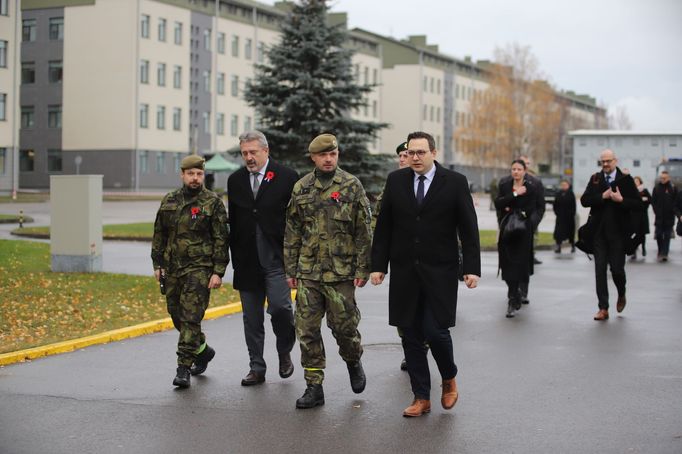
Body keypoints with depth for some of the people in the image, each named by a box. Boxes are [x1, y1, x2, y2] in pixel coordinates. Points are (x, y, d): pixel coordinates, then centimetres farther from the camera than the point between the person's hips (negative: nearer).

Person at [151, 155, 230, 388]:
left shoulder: (213, 203, -4)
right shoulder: (169, 202, 10)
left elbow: (221, 240, -7)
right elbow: (159, 235, 17)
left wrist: (218, 272, -12)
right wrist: (158, 264, 11)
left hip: (199, 270, -5)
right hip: (172, 269, 6)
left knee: (191, 318, -10)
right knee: (177, 316, 12)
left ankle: (183, 368, -6)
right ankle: (203, 350, 34)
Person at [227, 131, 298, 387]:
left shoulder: (287, 177, -2)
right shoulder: (235, 180, 10)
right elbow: (233, 220, 14)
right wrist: (236, 257, 10)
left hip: (277, 259, -4)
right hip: (247, 260, 4)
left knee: (280, 307, -15)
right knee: (251, 318, 7)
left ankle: (285, 352, 12)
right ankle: (257, 368, 17)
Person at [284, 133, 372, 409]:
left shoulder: (352, 186, -1)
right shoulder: (301, 188, 7)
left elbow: (363, 231, -2)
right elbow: (292, 233, 11)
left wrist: (363, 269, -6)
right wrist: (290, 270, 7)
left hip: (341, 272, -3)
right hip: (308, 272, 3)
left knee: (344, 325, 2)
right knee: (307, 329, 1)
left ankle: (353, 362, 33)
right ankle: (314, 387, 10)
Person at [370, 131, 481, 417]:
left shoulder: (455, 182, -1)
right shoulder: (396, 180, 6)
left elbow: (469, 229, -1)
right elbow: (383, 226, 8)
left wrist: (472, 268, -8)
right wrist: (378, 265, 3)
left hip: (440, 272, -3)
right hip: (405, 272, 3)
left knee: (435, 331, -8)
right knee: (411, 336, 5)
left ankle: (449, 379, 22)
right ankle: (421, 398, 16)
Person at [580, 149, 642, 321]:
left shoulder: (625, 179, -2)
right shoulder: (595, 179, 7)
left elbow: (638, 204, -5)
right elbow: (584, 200, -2)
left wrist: (621, 200, -19)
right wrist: (602, 196, -14)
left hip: (618, 231, -2)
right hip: (599, 231, 3)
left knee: (617, 267, 1)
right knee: (600, 269, 0)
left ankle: (622, 295, 32)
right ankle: (603, 308, 4)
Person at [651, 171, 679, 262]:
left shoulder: (673, 188, 1)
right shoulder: (656, 188, 4)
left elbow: (676, 202, 2)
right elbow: (653, 201, 5)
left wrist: (676, 213, -7)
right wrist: (656, 211, -5)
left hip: (669, 217, -1)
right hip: (659, 217, 1)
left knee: (667, 236, 0)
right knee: (658, 235, 2)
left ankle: (664, 254, -1)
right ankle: (661, 252, 19)